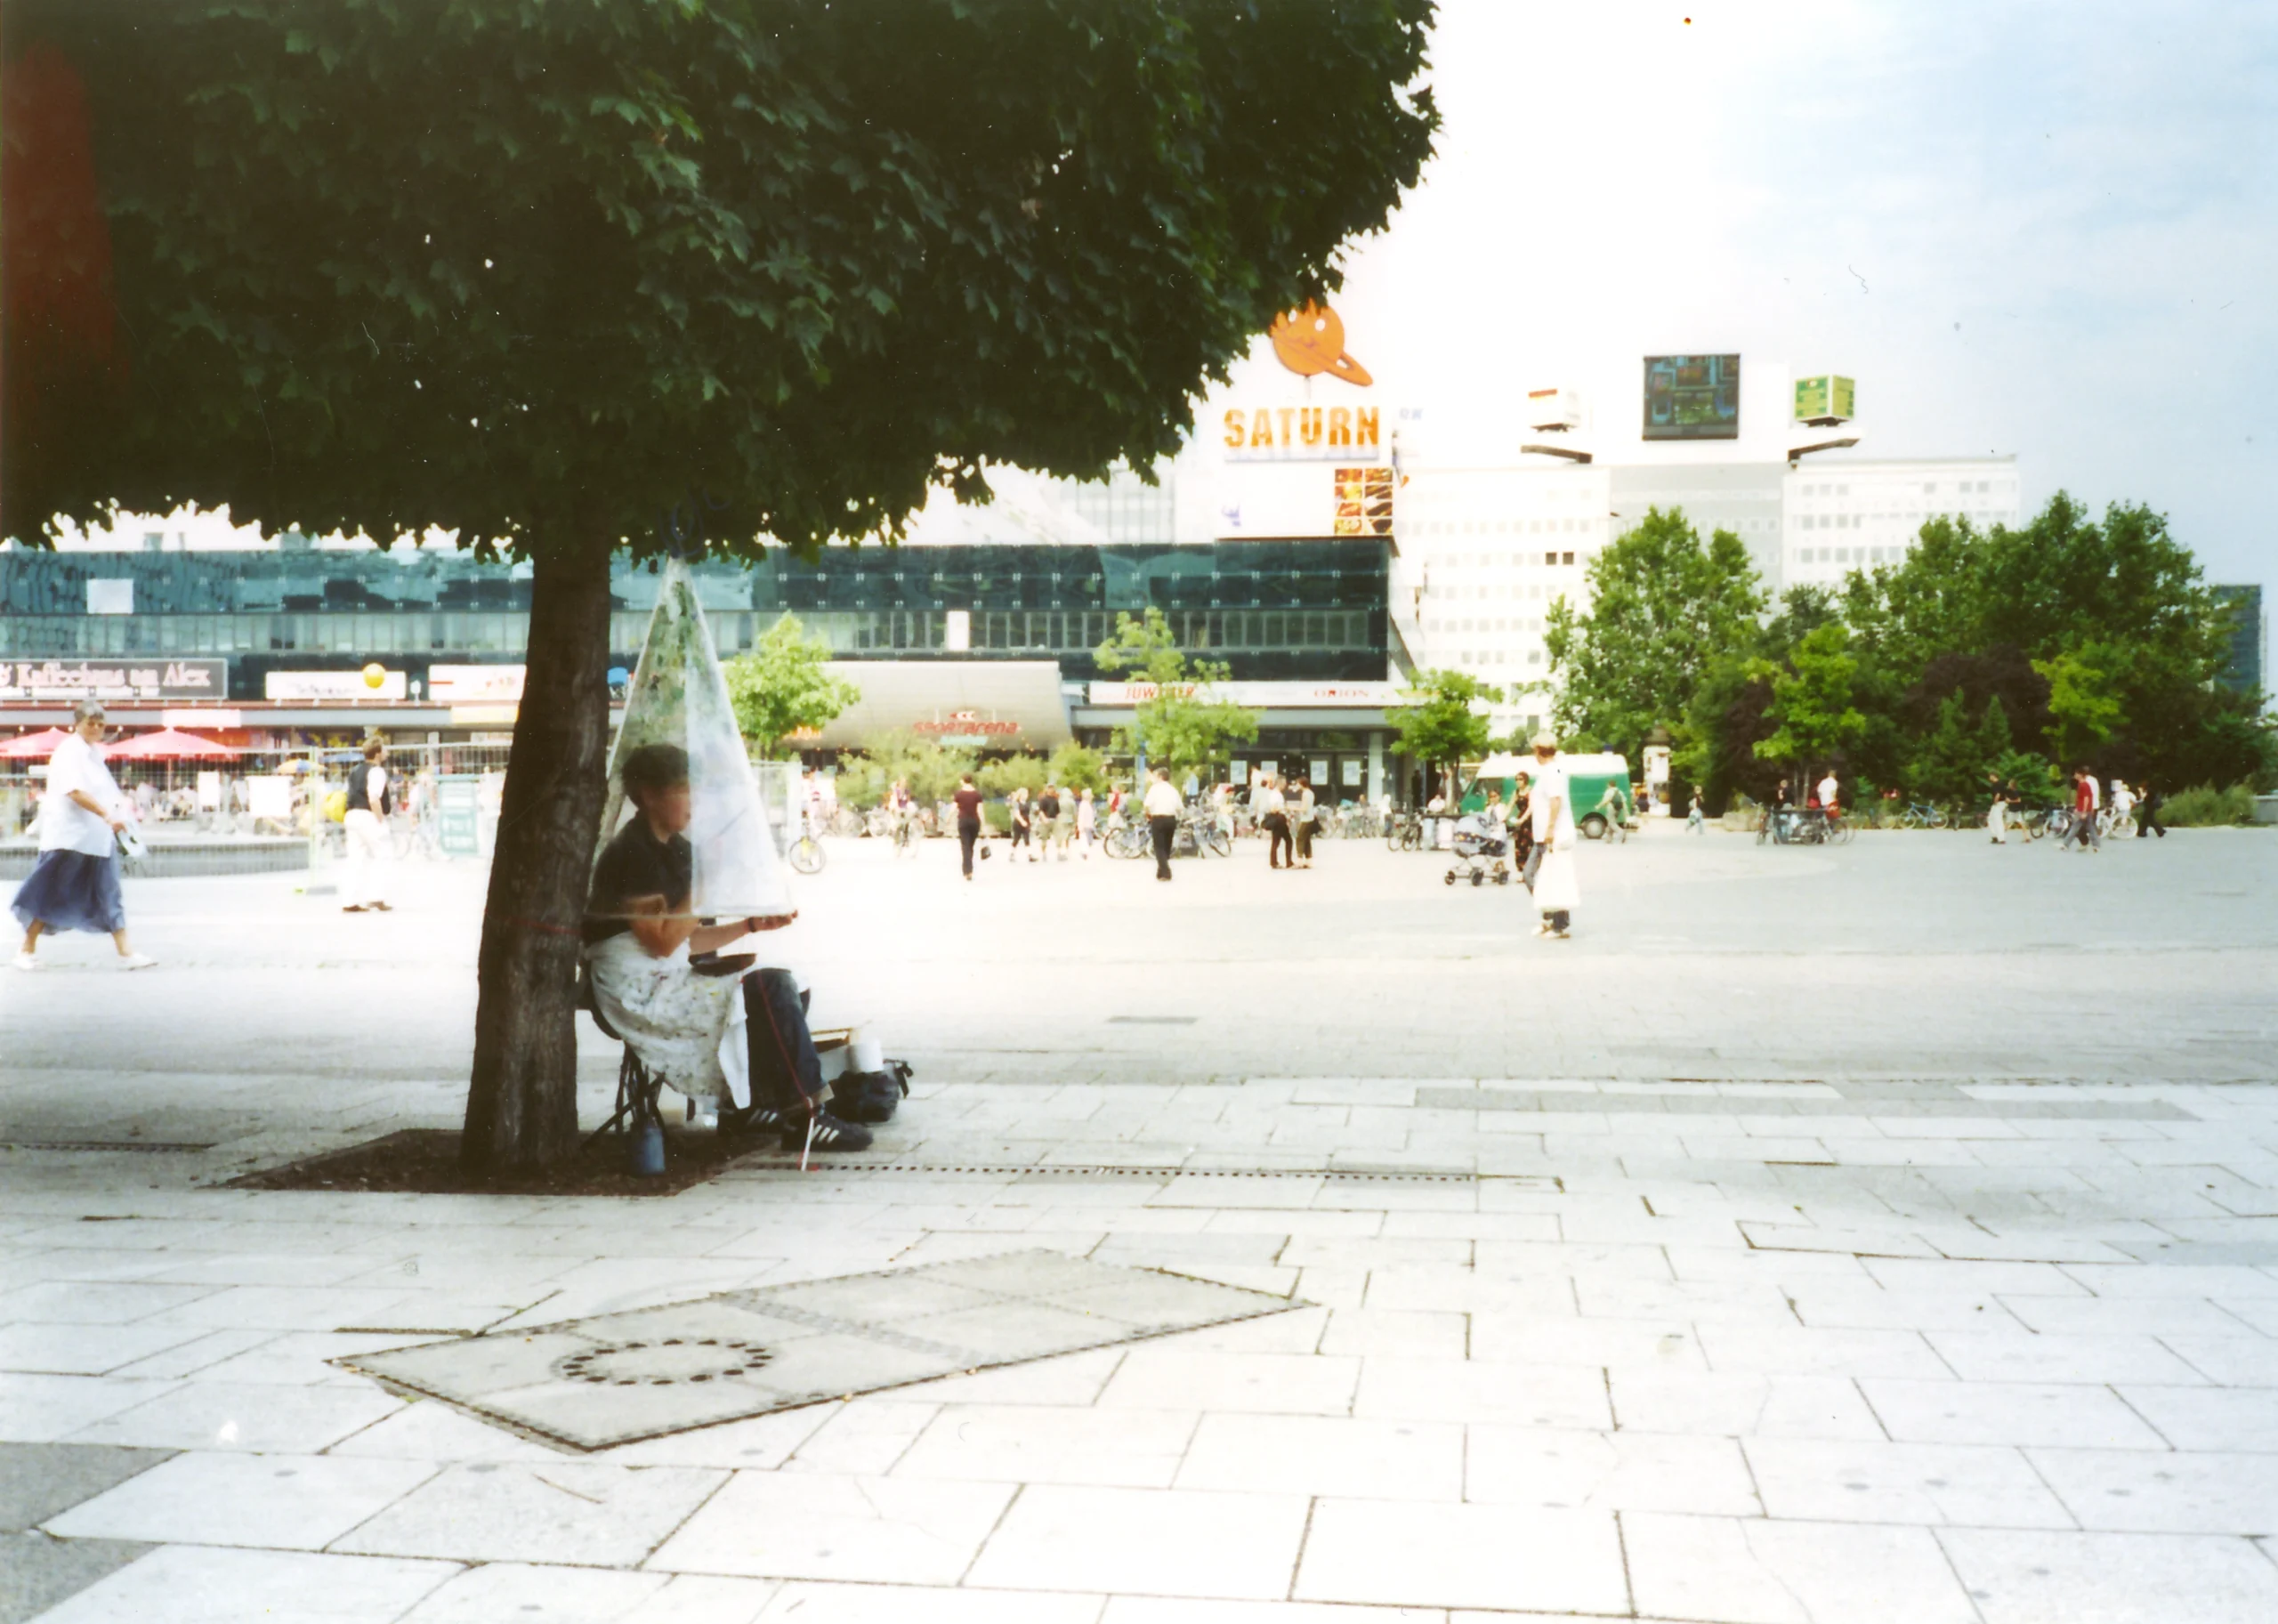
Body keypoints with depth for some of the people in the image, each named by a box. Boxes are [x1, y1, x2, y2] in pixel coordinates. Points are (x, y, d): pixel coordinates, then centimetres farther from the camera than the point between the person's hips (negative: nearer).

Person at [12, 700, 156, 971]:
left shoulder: (95, 753, 15)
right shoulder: (69, 751, -11)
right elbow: (75, 791, -24)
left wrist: (119, 812, 4)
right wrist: (107, 815, -30)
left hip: (98, 836, 8)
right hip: (69, 836, -8)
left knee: (109, 894, 3)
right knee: (51, 894, 2)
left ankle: (126, 953, 1)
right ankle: (28, 949, 16)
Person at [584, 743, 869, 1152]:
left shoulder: (675, 850, 14)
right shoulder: (631, 854, -15)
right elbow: (663, 942, -20)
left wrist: (751, 925, 2)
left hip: (667, 981, 9)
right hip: (637, 991, -9)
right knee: (762, 994, -19)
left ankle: (747, 1105, 1)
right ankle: (802, 1117, -14)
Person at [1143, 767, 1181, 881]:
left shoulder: (1155, 788, -5)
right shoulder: (1173, 790, 10)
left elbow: (1147, 805, -16)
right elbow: (1180, 807, 4)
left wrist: (1148, 816, 0)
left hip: (1158, 819, -5)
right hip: (1171, 819, 5)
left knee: (1159, 847, -2)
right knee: (1167, 846, 15)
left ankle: (1165, 872, -16)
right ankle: (1161, 872, 23)